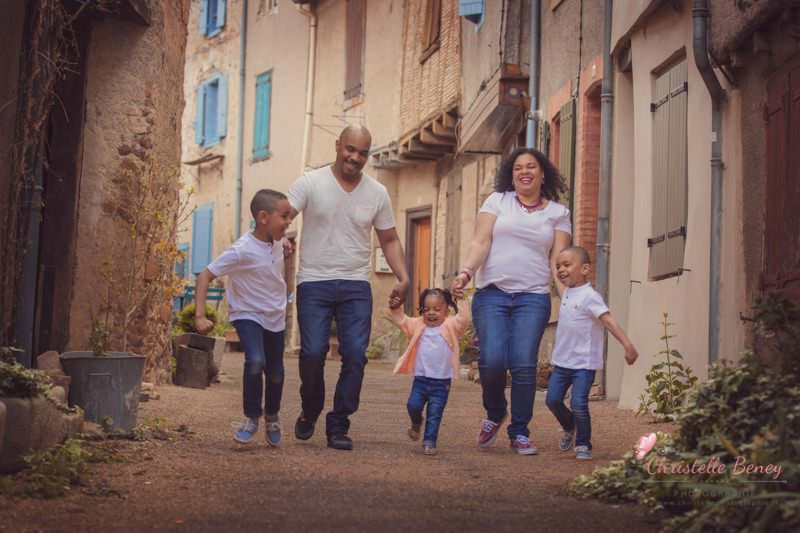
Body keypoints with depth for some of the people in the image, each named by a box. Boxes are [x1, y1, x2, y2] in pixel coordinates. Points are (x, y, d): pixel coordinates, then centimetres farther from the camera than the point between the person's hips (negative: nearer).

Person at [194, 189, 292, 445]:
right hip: (248, 314, -6)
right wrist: (200, 316, -30)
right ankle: (251, 418, -9)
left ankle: (272, 419, 39)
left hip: (275, 317, 6)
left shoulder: (277, 244, -6)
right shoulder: (242, 251, -27)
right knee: (255, 361, -29)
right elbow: (205, 276, -25)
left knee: (275, 372, 13)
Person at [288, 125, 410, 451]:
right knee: (312, 353, -9)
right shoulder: (310, 183, -1)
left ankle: (338, 425, 5)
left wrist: (403, 278, 2)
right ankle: (310, 413, 19)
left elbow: (389, 240, 16)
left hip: (356, 285, 2)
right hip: (314, 281, -2)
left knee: (355, 354, -8)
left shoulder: (377, 193, 8)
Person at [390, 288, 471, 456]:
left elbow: (463, 319, -19)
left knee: (434, 414, -1)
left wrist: (461, 300, -25)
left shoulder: (451, 326, -2)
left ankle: (429, 442, 9)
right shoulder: (418, 325, 9)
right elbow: (400, 320, 12)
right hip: (421, 378, 2)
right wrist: (395, 307, -3)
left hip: (441, 381, -2)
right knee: (413, 405, -8)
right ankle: (416, 423, 25)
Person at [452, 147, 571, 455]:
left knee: (524, 365, -11)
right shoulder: (497, 201, 11)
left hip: (533, 296, 0)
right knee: (492, 360, -14)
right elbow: (480, 243, 2)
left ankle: (519, 433, 4)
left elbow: (558, 259, 7)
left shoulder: (558, 213, 13)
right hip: (492, 293, 0)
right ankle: (495, 414, 15)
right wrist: (465, 272, -15)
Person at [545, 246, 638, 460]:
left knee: (579, 404, -12)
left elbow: (608, 320, -24)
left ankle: (583, 444, 7)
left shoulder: (589, 296, -14)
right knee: (553, 400, 5)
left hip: (584, 363, -7)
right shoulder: (566, 293, 10)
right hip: (562, 361, 7)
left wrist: (627, 344, -34)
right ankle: (569, 427, 33)